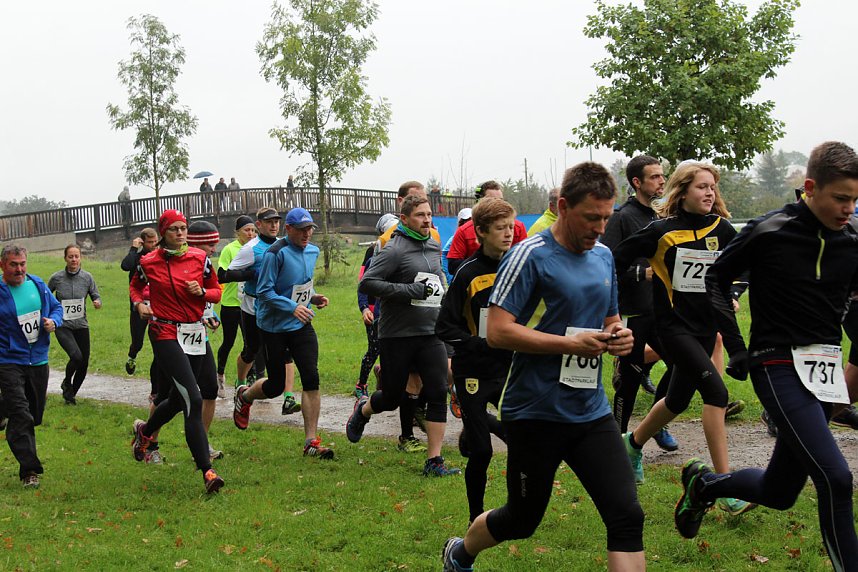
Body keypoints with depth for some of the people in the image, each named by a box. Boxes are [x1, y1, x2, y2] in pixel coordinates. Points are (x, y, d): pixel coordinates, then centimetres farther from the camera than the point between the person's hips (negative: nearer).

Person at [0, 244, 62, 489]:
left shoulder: (38, 285, 4)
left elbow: (56, 306, 17)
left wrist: (53, 321, -4)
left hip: (38, 360, 6)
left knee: (34, 416, 15)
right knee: (21, 416, -17)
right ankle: (30, 471, -18)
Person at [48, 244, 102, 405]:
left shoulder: (87, 277, 0)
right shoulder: (56, 278, -4)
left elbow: (96, 296, 7)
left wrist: (97, 303, -15)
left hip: (81, 325, 3)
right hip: (62, 326, -3)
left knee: (84, 364, 4)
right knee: (76, 356, -24)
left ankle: (71, 394, 28)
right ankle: (67, 383, 6)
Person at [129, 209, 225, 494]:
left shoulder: (199, 258, 3)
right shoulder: (149, 262, -2)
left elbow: (216, 292, 11)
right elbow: (135, 285, 18)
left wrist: (202, 292, -10)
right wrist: (139, 304, -2)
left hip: (195, 335, 5)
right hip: (165, 334, -5)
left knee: (178, 400, 16)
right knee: (194, 400, -17)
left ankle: (144, 431, 49)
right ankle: (207, 472, -18)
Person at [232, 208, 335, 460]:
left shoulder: (312, 251, 7)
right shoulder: (276, 254, -17)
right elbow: (264, 292, -19)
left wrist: (313, 297, 4)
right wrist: (293, 307, -28)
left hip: (302, 326, 5)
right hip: (274, 327, -5)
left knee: (311, 378, -10)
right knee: (276, 386, 5)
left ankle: (311, 441, -6)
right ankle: (244, 396, 40)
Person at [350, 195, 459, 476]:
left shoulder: (435, 246, 11)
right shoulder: (394, 250, -12)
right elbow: (367, 283, -20)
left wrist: (441, 287, 13)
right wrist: (410, 290, -22)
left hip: (431, 334, 5)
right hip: (398, 335, -5)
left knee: (438, 394, -6)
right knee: (393, 397, 8)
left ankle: (434, 460, -1)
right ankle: (363, 410, 43)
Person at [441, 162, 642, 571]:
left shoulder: (604, 257, 10)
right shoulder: (531, 256, -12)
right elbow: (497, 331, -18)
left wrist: (618, 337, -1)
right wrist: (571, 343, -22)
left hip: (591, 412, 6)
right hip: (536, 412, -6)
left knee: (627, 516, -8)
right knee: (522, 519, 12)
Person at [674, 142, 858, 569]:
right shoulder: (769, 232, -9)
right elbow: (717, 278, 5)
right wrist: (736, 345, 1)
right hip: (780, 367, -5)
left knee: (779, 492, 12)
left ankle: (703, 483, 38)